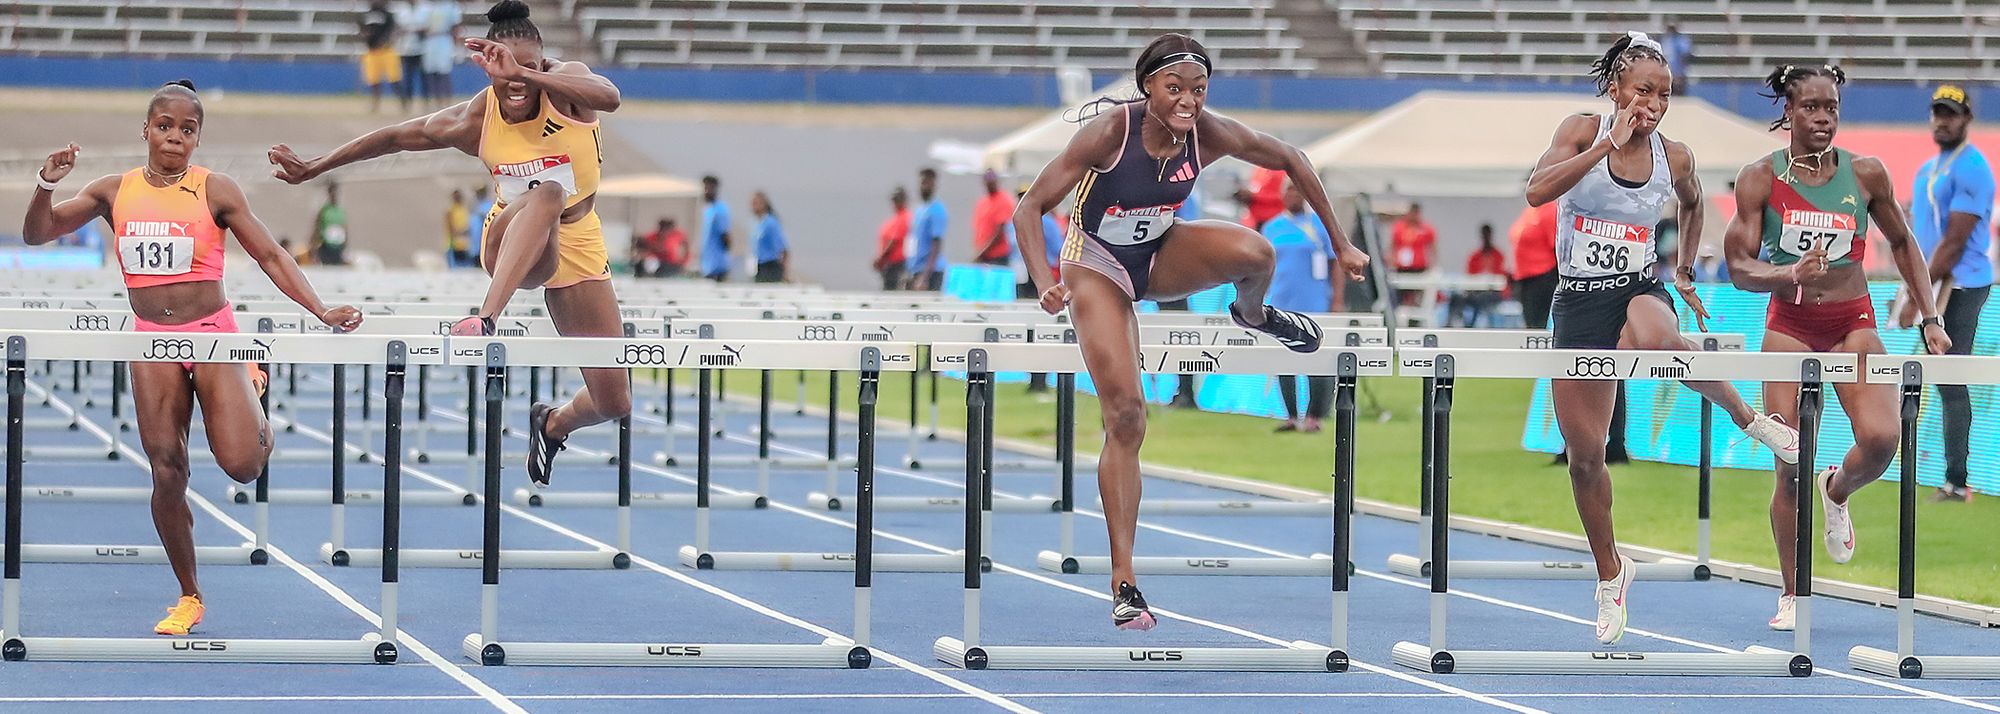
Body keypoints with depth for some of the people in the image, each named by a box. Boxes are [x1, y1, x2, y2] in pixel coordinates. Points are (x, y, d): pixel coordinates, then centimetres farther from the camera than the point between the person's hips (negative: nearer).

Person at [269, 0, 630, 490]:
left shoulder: (565, 85, -18)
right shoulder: (474, 121, -14)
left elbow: (609, 97, -42)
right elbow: (397, 137, 2)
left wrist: (526, 74, -54)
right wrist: (315, 169, 10)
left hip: (579, 246, 2)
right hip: (512, 246, -2)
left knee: (613, 403, -2)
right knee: (546, 193, -41)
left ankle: (553, 424, 35)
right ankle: (485, 319, -56)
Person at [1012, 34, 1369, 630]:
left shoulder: (1209, 134, -19)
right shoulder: (1109, 133, -28)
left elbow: (1290, 160, -2)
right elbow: (1030, 208, -24)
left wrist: (1340, 244, 2)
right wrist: (1044, 281, -41)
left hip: (1161, 255, 3)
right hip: (1098, 266, -3)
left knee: (1254, 251, -29)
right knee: (1125, 414, -13)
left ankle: (1253, 314, 10)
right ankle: (1123, 583, -6)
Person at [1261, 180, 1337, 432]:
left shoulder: (1320, 224, 1)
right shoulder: (1272, 227, 12)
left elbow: (1335, 265, 1)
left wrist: (1337, 302, -5)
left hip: (1314, 306, -4)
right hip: (1281, 305, 4)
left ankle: (1315, 417, 1)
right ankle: (1291, 416, 13)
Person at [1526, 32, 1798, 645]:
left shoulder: (1674, 157, 1)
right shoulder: (1583, 131, -5)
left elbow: (1693, 205, 25)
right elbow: (1538, 191, -24)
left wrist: (1685, 274, 24)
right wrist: (1610, 142, -26)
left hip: (1640, 290, -1)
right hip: (1578, 300, 1)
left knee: (1653, 339, -42)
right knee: (1583, 450, 4)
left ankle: (1748, 417, -26)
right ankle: (1609, 573, 25)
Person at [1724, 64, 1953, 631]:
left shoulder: (1865, 174, 0)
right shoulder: (1761, 179, -4)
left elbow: (1902, 244, 14)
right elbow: (1739, 267, -6)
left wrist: (1930, 318, 9)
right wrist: (1790, 274, -26)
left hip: (1853, 323, 1)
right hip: (1790, 324, -1)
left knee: (1882, 437, -22)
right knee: (1792, 466, -5)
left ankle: (1837, 491, 15)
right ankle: (1793, 595, 12)